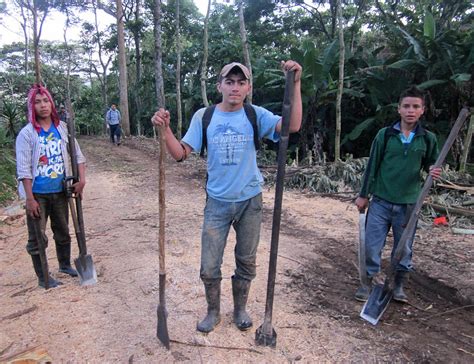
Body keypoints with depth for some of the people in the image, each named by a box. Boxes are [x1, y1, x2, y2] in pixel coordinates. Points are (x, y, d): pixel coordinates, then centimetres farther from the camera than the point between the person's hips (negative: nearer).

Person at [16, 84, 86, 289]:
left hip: (59, 191, 4)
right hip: (38, 194, -3)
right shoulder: (26, 134, -10)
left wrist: (81, 179, -6)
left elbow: (77, 155, 5)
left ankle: (65, 265, 39)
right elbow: (24, 170, -12)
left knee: (63, 232, 18)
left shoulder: (62, 128, 0)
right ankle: (42, 277, 23)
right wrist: (30, 199, -15)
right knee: (37, 238, 6)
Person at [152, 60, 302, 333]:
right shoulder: (204, 116, -3)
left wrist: (296, 84, -26)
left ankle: (240, 309, 41)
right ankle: (213, 312, 34)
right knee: (209, 267, 6)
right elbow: (181, 154, -6)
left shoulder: (256, 115, -5)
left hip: (250, 201, 0)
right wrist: (165, 129, -22)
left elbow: (293, 126, -21)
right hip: (217, 202, 0)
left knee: (246, 262, 16)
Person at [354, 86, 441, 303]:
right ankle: (368, 282, 20)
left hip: (409, 203, 1)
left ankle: (399, 285, 28)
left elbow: (430, 164, 15)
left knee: (404, 247, 11)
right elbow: (372, 166, 1)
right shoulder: (385, 134, -2)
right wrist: (363, 194, 3)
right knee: (372, 244, 3)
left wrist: (433, 171, -11)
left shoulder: (428, 139, 2)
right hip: (381, 201, -1)